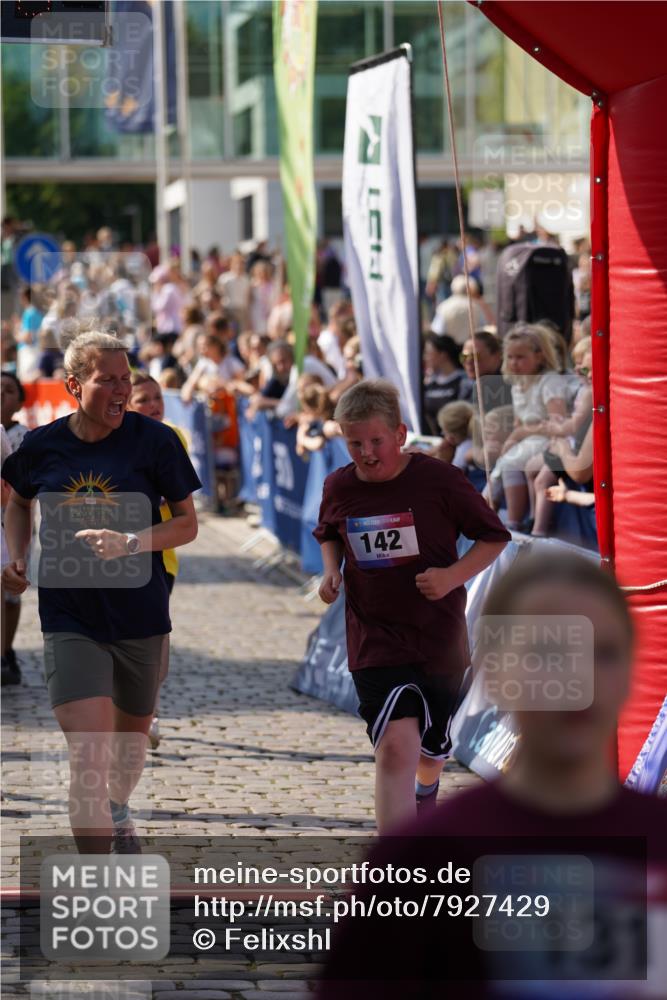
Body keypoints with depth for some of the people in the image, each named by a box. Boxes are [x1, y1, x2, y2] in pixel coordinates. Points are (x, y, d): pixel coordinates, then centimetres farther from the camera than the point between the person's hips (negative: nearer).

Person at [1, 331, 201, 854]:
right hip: (69, 619, -1)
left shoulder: (154, 441, -8)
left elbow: (187, 523, -3)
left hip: (140, 615, 1)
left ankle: (118, 811, 56)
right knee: (88, 757, -14)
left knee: (133, 732, 23)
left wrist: (129, 543, -19)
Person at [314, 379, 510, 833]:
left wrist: (452, 576, -19)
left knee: (431, 748, 19)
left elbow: (495, 538, -3)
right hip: (375, 639, 0)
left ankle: (426, 793, 57)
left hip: (440, 640, 0)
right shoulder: (339, 488, -2)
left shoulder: (440, 480, -12)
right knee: (396, 745, -21)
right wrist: (332, 570, 1)